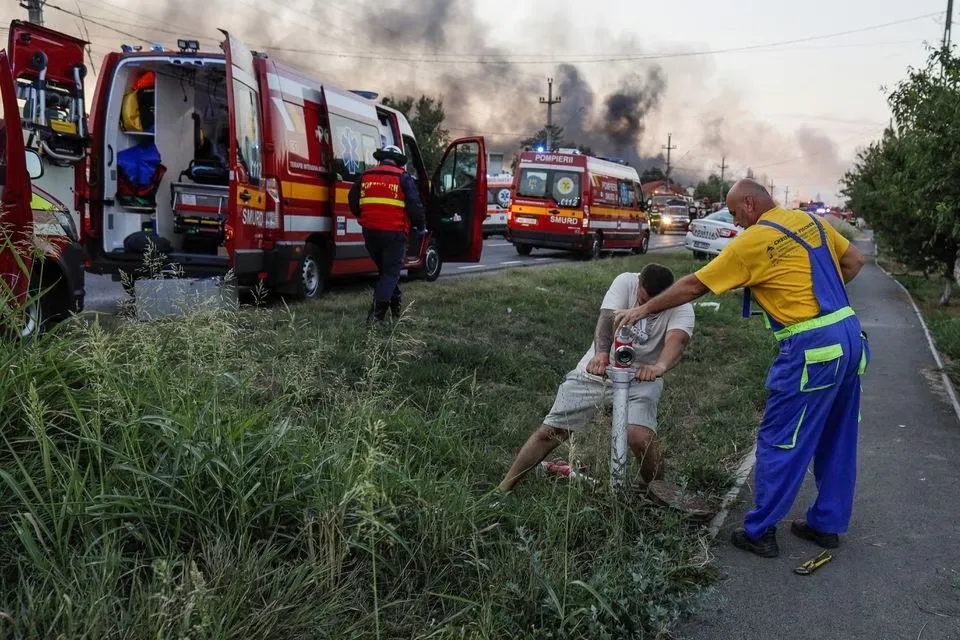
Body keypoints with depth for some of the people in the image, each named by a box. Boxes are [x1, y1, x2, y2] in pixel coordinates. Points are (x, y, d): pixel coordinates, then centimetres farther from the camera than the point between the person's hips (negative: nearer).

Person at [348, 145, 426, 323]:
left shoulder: (366, 176, 13)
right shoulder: (403, 178, 0)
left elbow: (353, 200, 17)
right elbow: (415, 205, -6)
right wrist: (420, 227, 8)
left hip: (370, 231, 4)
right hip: (394, 232, -4)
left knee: (385, 268, 22)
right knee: (391, 271, 2)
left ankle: (396, 305, 29)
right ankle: (377, 312, -10)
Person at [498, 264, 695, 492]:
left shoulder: (681, 308, -16)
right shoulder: (625, 282, -14)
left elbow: (677, 340, -36)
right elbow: (608, 319, -28)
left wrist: (659, 366, -59)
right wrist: (601, 353, -49)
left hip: (640, 378, -1)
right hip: (596, 370, 1)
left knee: (640, 437, -27)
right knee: (549, 431, -1)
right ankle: (502, 488, 13)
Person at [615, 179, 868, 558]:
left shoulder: (751, 242, -9)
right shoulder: (810, 221, 11)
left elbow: (693, 287, -4)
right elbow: (854, 261, 21)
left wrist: (645, 309, 6)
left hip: (812, 348, -8)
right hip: (849, 335, 9)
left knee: (778, 443, 2)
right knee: (836, 441, 17)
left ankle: (760, 533, 12)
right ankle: (828, 525, 30)